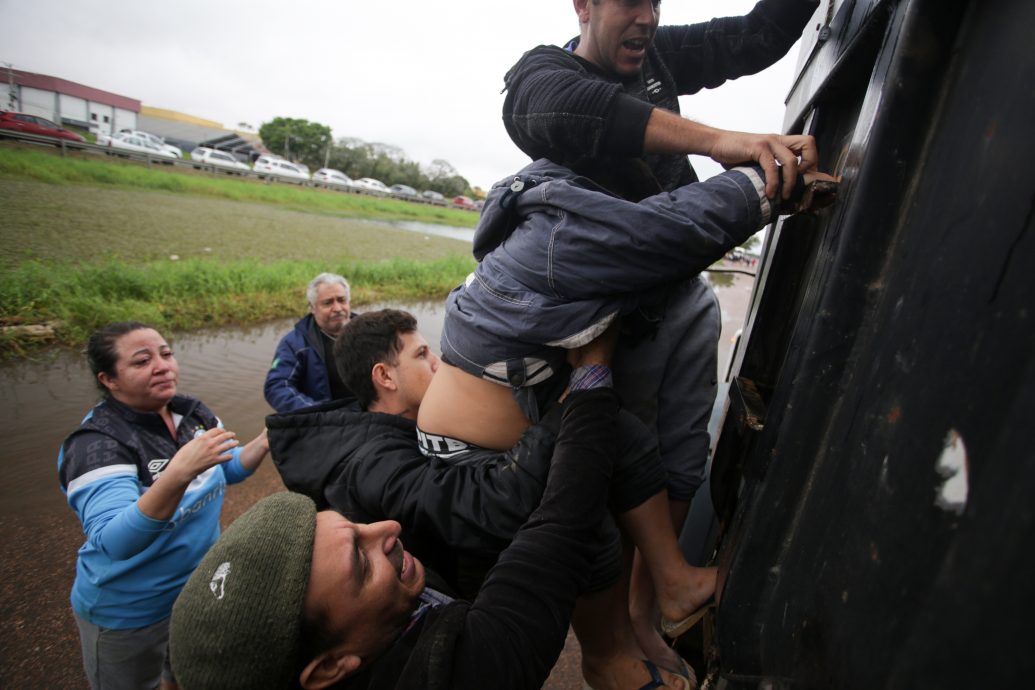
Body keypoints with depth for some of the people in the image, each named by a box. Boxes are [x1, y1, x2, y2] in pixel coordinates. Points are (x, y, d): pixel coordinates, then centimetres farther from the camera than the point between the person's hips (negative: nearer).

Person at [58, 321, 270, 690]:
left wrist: (264, 442, -15)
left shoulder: (193, 412, -8)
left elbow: (230, 468, 5)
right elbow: (114, 543, -36)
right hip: (130, 615, -5)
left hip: (202, 587, 5)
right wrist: (179, 473, -51)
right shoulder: (97, 445, -26)